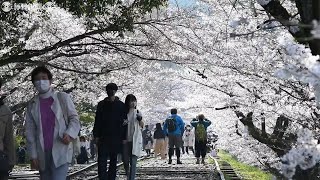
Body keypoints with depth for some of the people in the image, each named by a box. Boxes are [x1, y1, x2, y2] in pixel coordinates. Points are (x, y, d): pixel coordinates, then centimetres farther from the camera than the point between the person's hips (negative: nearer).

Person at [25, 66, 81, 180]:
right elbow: (30, 132, 7)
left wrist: (69, 134, -18)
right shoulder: (32, 105, 9)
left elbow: (74, 118, 2)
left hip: (61, 151, -4)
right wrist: (33, 155, 1)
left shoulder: (63, 98, 2)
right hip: (42, 154, 4)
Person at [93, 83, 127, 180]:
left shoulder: (121, 105, 5)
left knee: (113, 161, 7)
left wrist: (124, 137, -3)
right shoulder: (101, 104, 9)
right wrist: (96, 135, 0)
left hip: (116, 138, 0)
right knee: (102, 161, -10)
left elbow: (124, 122, 3)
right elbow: (97, 121, 8)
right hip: (103, 137, 0)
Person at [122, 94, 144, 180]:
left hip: (135, 140, -1)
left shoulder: (138, 112, 5)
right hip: (126, 140, 1)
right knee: (125, 161, 7)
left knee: (133, 161, -9)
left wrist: (140, 119, -17)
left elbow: (142, 125, 3)